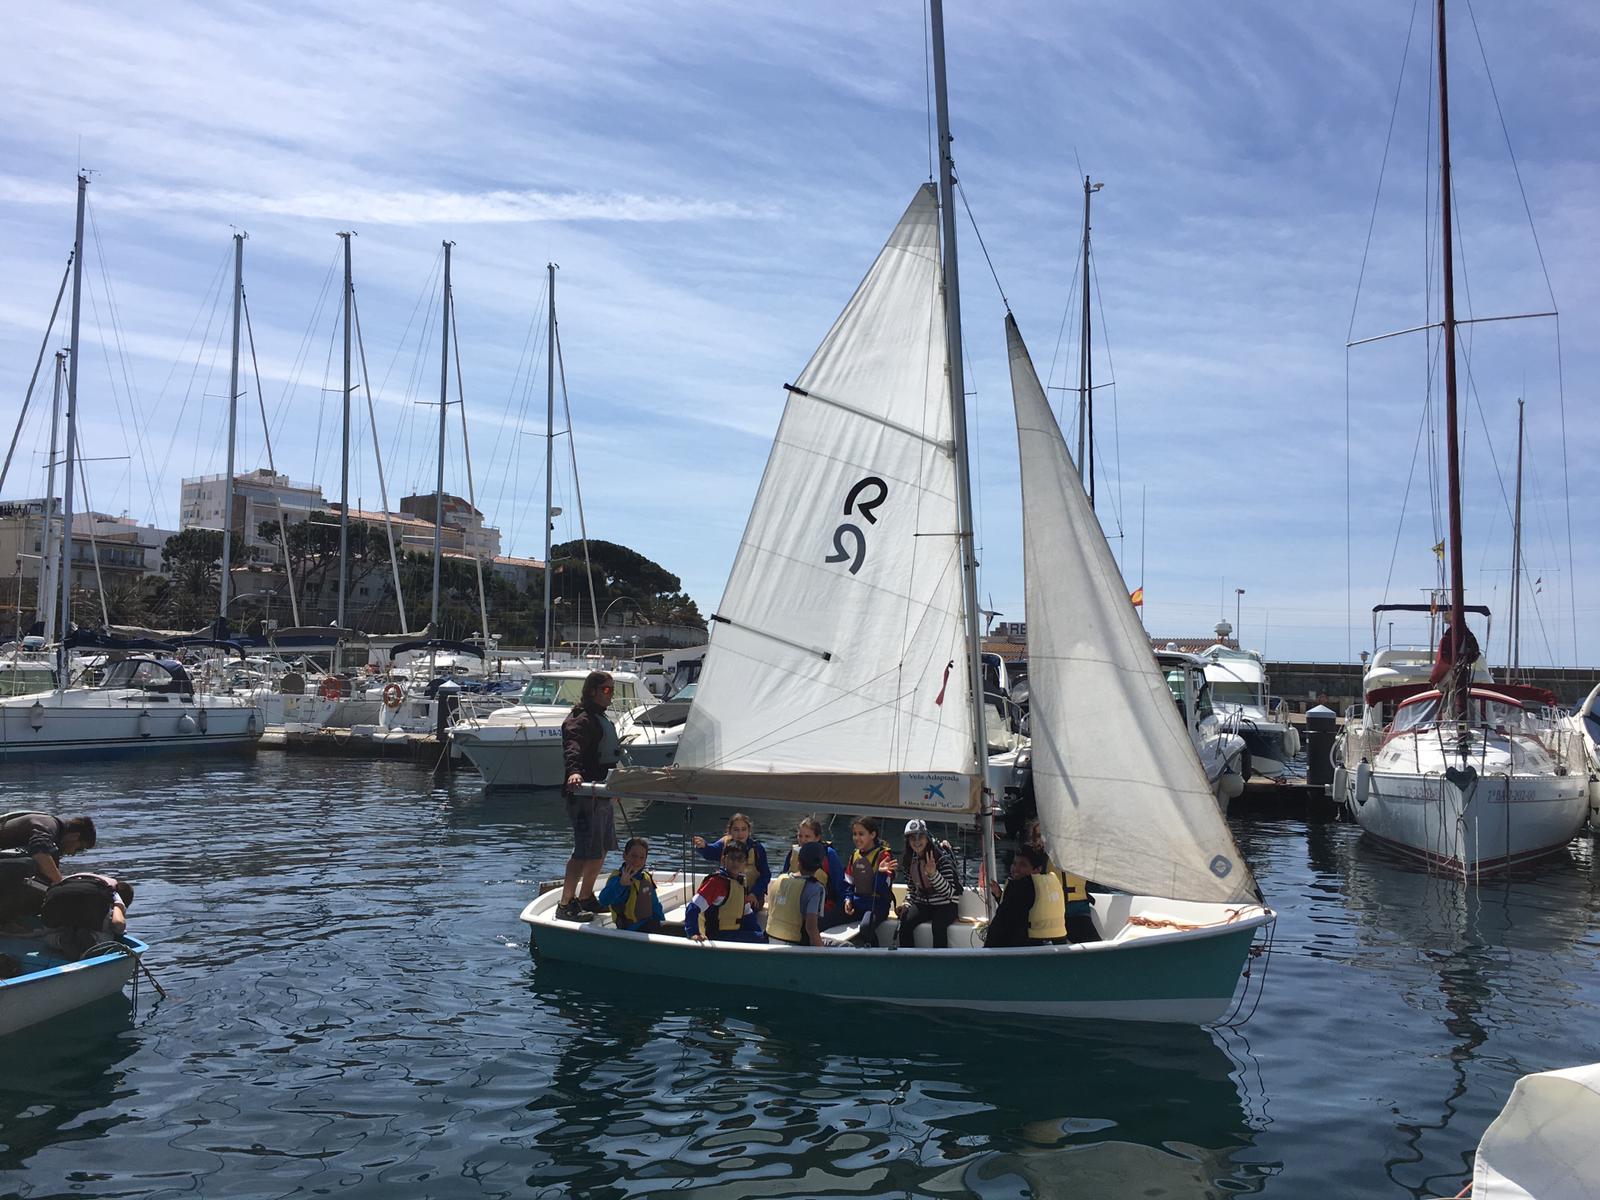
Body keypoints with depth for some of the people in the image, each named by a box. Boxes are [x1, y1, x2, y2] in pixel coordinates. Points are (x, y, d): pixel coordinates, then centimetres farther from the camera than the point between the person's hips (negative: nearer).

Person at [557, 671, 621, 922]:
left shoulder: (602, 718, 20)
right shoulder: (580, 719, -13)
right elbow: (573, 747, -32)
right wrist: (574, 771, -52)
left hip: (601, 794, 10)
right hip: (584, 794, -10)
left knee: (603, 848, 16)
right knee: (586, 851, -12)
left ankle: (586, 898, 29)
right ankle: (565, 905, -6)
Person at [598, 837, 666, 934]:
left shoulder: (647, 878, 8)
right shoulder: (617, 878, -17)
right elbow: (604, 900, -38)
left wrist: (663, 923, 13)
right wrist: (621, 884, -52)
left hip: (650, 924, 8)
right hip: (633, 929, -8)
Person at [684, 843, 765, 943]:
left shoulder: (741, 882, 12)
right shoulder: (717, 881, -15)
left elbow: (747, 914, 20)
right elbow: (693, 908, -21)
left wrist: (761, 934, 10)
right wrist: (694, 933, -33)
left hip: (734, 932, 9)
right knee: (762, 940, -20)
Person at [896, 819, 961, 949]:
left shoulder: (942, 857, -15)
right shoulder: (910, 860, 3)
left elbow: (950, 892, -23)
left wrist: (933, 873, -36)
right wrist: (907, 904, -2)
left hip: (946, 905, -5)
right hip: (923, 904, 5)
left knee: (938, 926, -35)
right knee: (905, 922, -25)